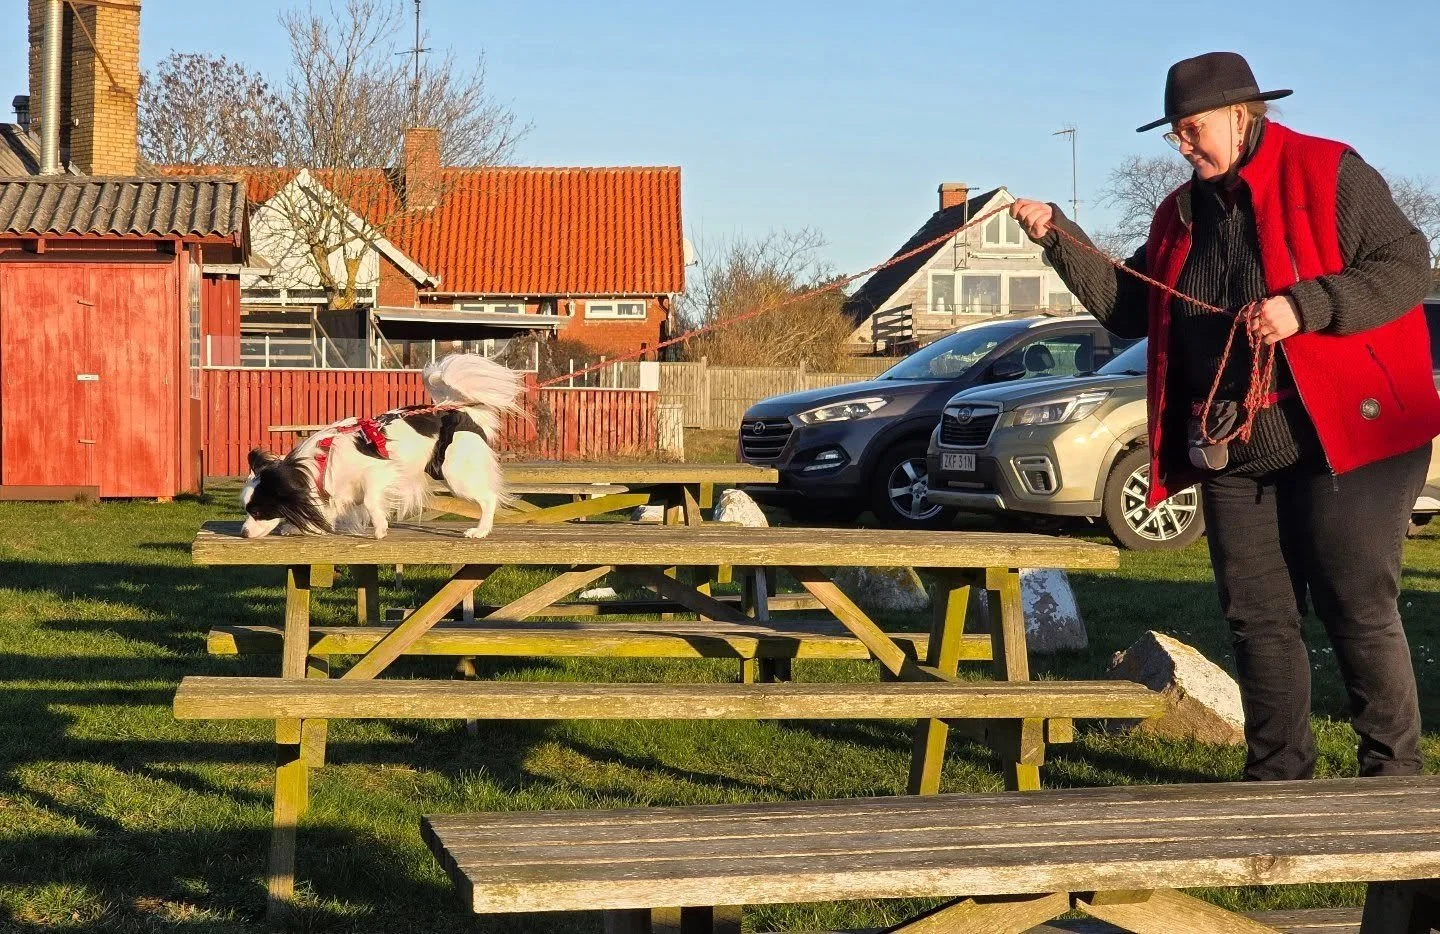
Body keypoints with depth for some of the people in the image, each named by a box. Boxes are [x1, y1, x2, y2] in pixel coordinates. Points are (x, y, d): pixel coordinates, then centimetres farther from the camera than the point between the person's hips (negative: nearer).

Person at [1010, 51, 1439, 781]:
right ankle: (1278, 775, 20)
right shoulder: (1182, 214, 14)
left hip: (1342, 437, -6)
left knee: (1360, 613, -2)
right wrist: (1059, 241, 6)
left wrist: (1306, 305, -24)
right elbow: (1130, 309, 17)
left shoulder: (1329, 174, -6)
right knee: (1259, 618, 10)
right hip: (1230, 450, 6)